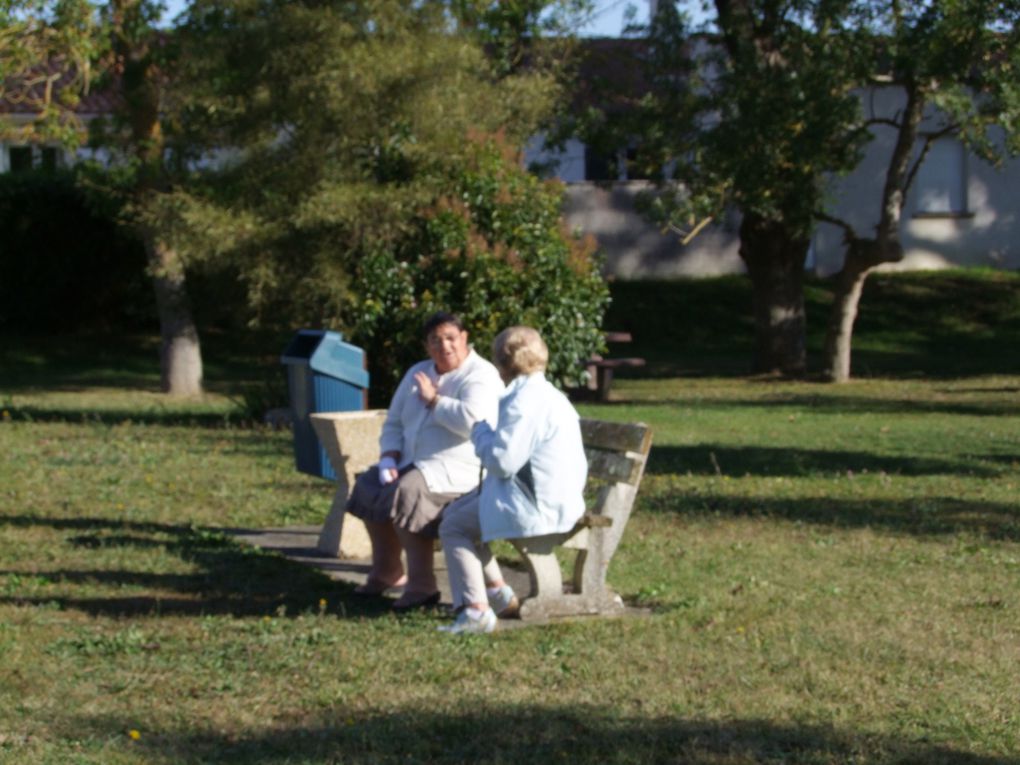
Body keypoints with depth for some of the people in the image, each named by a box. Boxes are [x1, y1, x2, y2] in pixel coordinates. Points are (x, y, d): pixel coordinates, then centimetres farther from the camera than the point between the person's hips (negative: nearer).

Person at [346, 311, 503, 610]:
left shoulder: (481, 376, -12)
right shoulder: (418, 373, 14)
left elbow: (472, 420, -30)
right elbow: (393, 423, 17)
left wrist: (434, 400, -15)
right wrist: (389, 459, -2)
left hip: (461, 469, -9)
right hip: (415, 463, 9)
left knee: (406, 493, -30)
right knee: (369, 485, 3)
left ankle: (421, 584, -26)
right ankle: (387, 569, 16)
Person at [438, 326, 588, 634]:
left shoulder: (525, 403, -20)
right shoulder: (551, 396, 15)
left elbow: (502, 461, -23)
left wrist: (481, 432, -5)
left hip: (537, 509, -11)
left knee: (453, 527, -4)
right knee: (456, 512, 21)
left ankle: (477, 612, -8)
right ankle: (498, 592, 24)